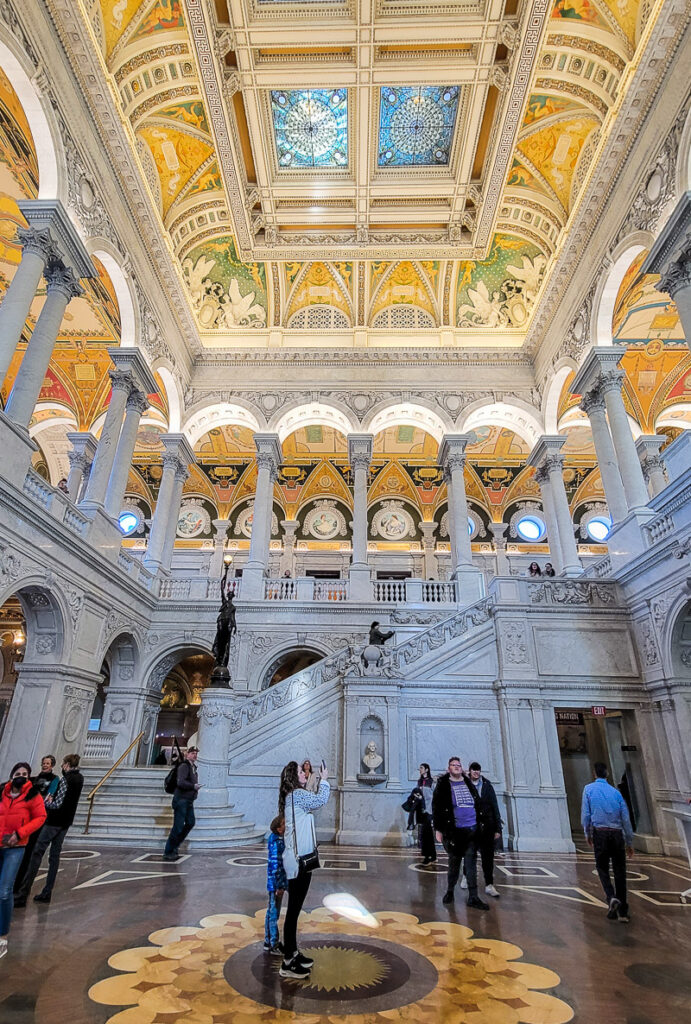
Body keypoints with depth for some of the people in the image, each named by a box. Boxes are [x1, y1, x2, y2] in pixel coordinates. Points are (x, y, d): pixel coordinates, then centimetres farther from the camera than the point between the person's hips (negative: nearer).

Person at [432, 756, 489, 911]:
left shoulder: (469, 784, 11)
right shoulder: (443, 785, -1)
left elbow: (478, 804, 17)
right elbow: (436, 807, -3)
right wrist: (439, 829, -7)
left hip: (472, 830, 3)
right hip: (454, 831, -3)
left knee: (471, 864, 2)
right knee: (454, 863, 9)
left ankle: (473, 897, 8)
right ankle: (449, 891, 27)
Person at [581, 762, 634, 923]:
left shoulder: (589, 789, 3)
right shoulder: (616, 792, 8)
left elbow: (585, 814, 0)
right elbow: (626, 819, 7)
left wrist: (588, 835, 13)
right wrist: (629, 843, 16)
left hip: (600, 833, -2)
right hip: (617, 833, 2)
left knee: (602, 869, 11)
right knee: (620, 872, 11)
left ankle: (611, 897, -11)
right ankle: (623, 912, 12)